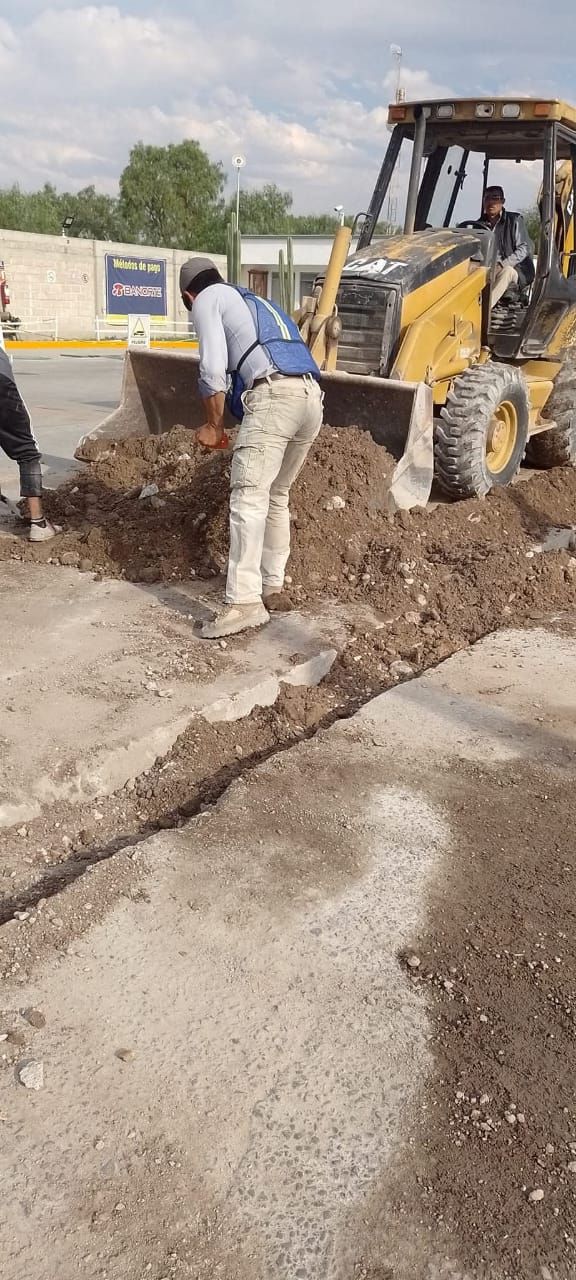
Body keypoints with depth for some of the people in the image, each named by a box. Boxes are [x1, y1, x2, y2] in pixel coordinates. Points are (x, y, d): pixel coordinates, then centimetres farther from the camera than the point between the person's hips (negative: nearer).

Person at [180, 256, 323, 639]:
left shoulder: (207, 300, 14)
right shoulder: (256, 302, 38)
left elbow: (213, 369, -1)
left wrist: (214, 425, 10)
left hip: (274, 395, -8)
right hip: (312, 396, 8)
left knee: (249, 495, -13)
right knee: (277, 495, 17)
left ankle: (245, 602, -21)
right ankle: (273, 587, 20)